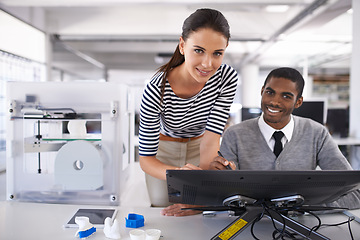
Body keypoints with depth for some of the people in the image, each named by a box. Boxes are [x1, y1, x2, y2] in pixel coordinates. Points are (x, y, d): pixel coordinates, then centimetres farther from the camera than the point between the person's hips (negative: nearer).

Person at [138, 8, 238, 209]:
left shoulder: (227, 78, -29)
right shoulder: (156, 91, -38)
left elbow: (210, 140, -31)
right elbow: (146, 159, -34)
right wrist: (177, 173, -58)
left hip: (199, 147, 2)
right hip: (164, 147, -2)